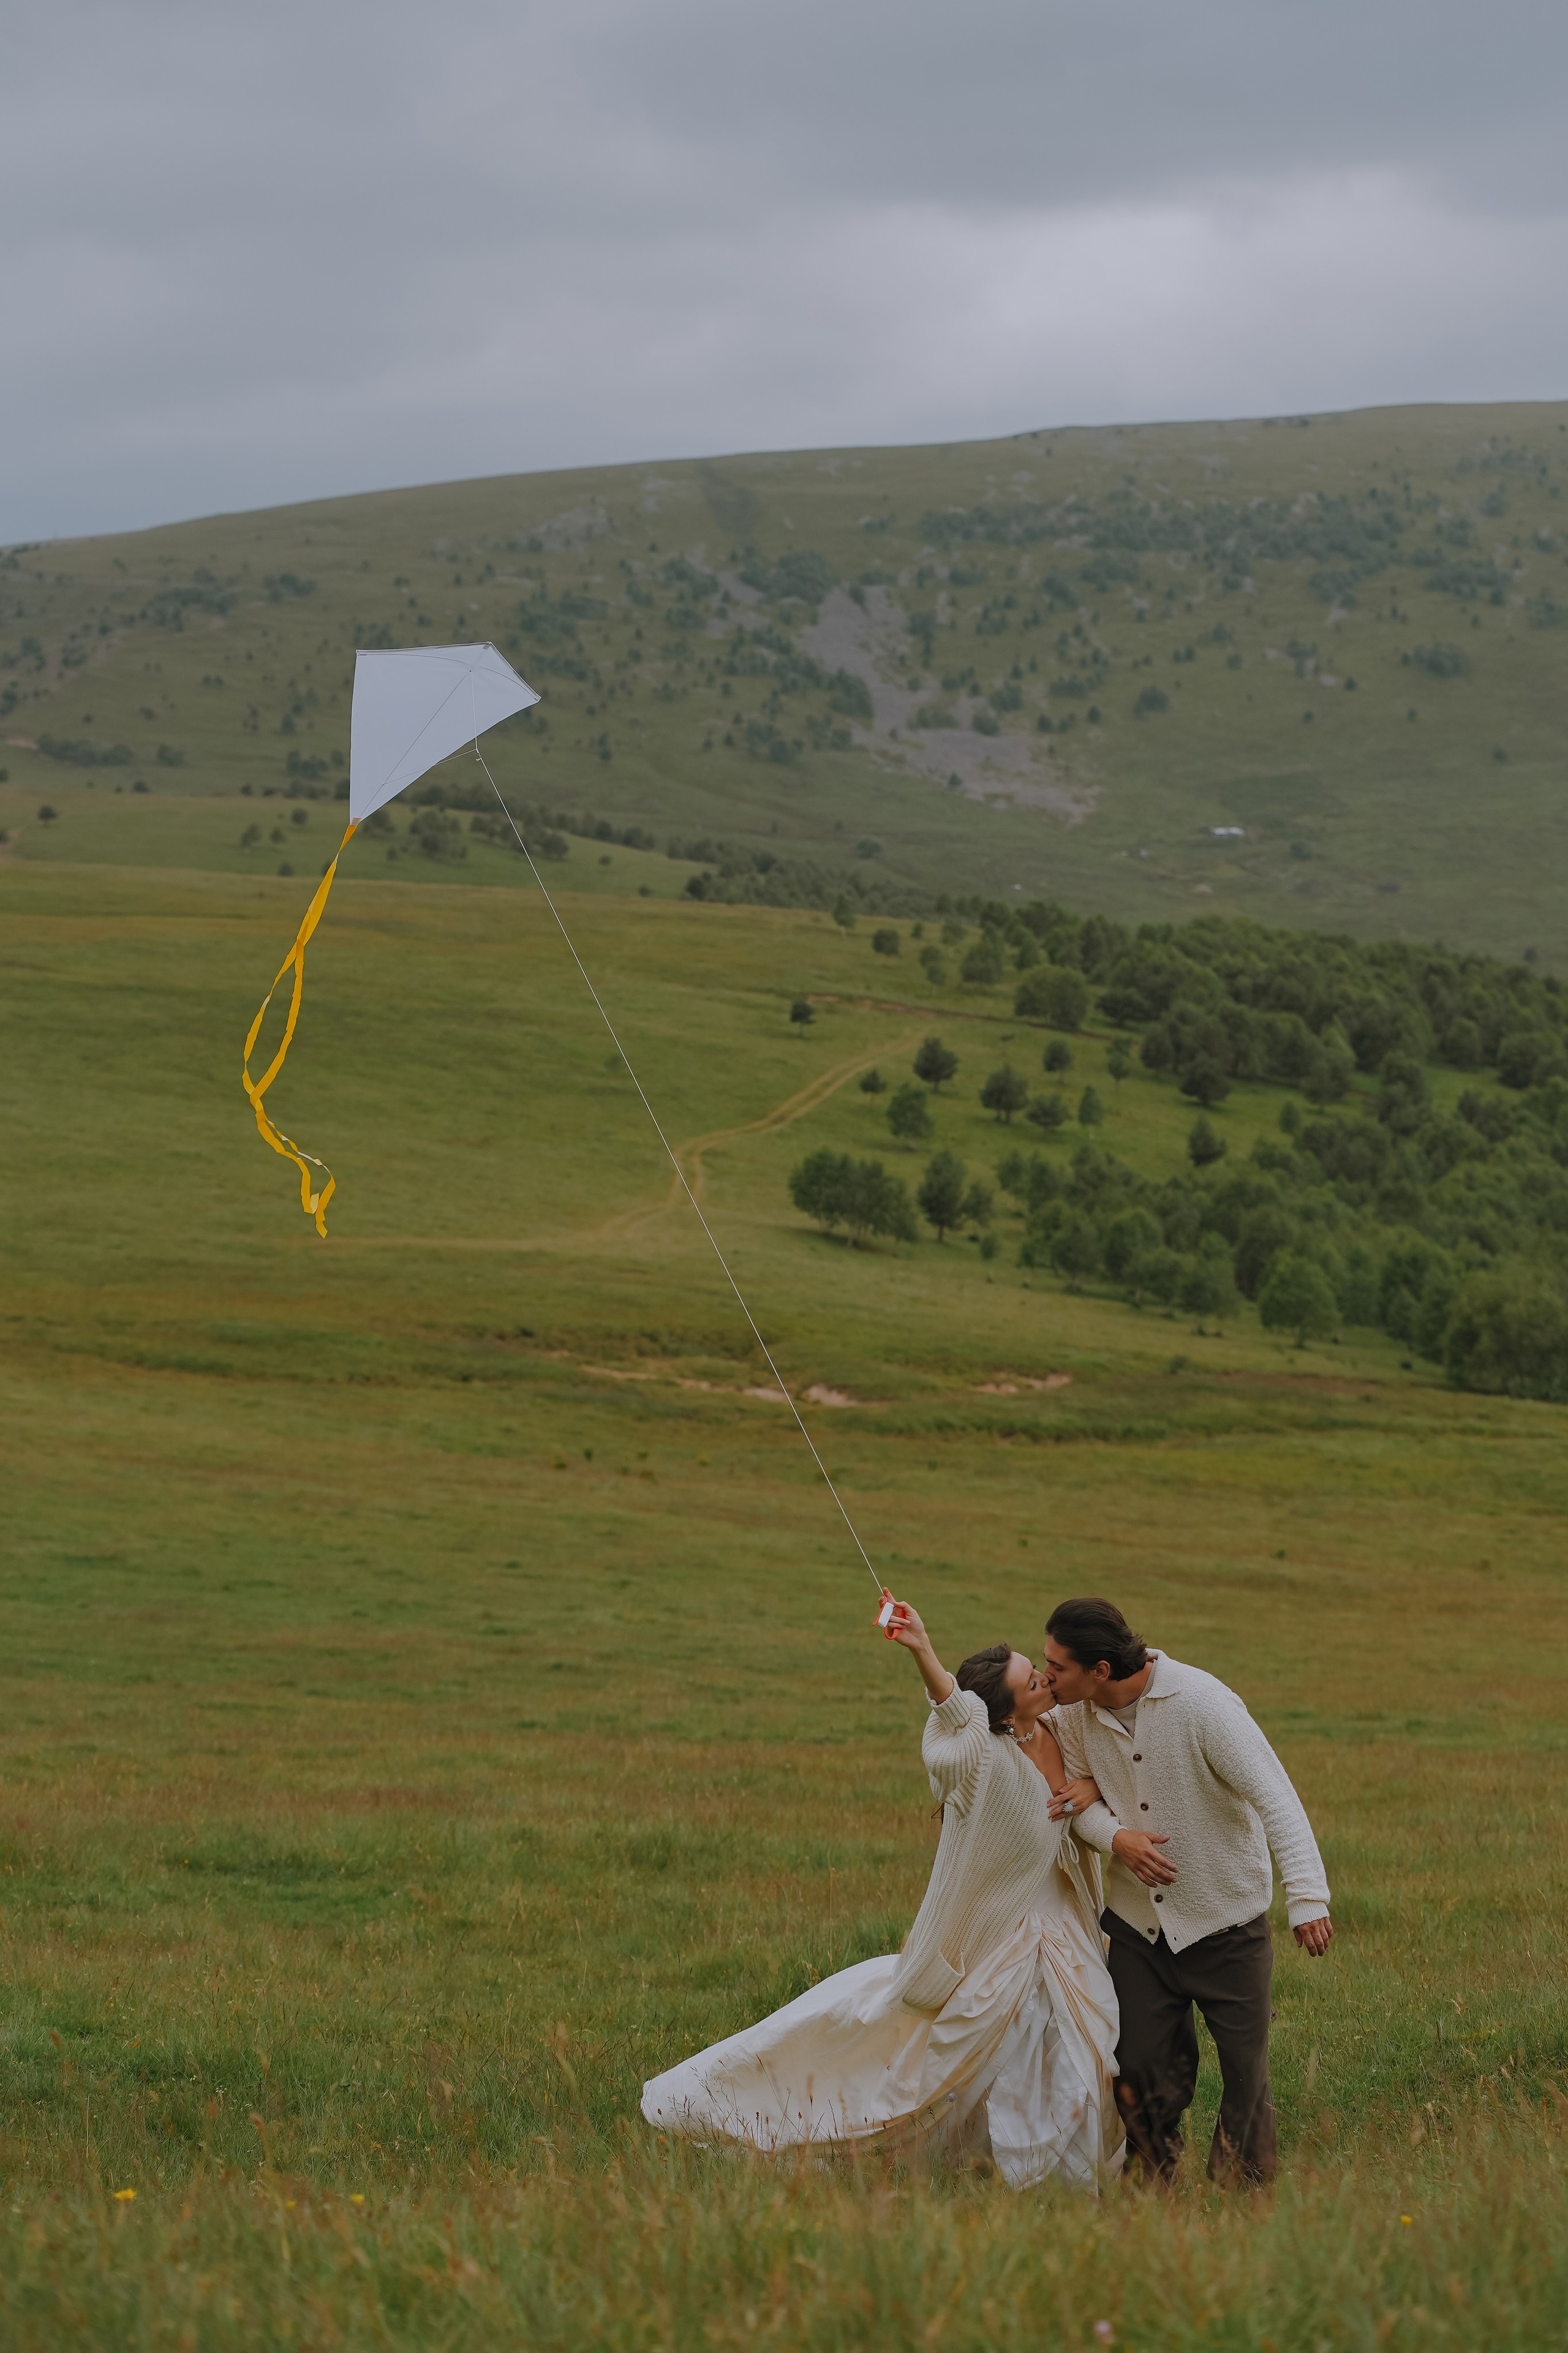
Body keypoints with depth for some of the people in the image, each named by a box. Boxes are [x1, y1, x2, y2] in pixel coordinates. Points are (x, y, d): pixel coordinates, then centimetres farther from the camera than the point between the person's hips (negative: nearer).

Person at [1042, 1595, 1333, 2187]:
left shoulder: (1201, 1703, -23)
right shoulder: (1073, 1712, -6)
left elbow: (1276, 1798, -25)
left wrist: (1308, 1897, -36)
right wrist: (1115, 1837, -19)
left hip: (1225, 1922, -4)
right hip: (1136, 1922, 4)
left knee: (1245, 2071, 0)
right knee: (1141, 2073, 3)